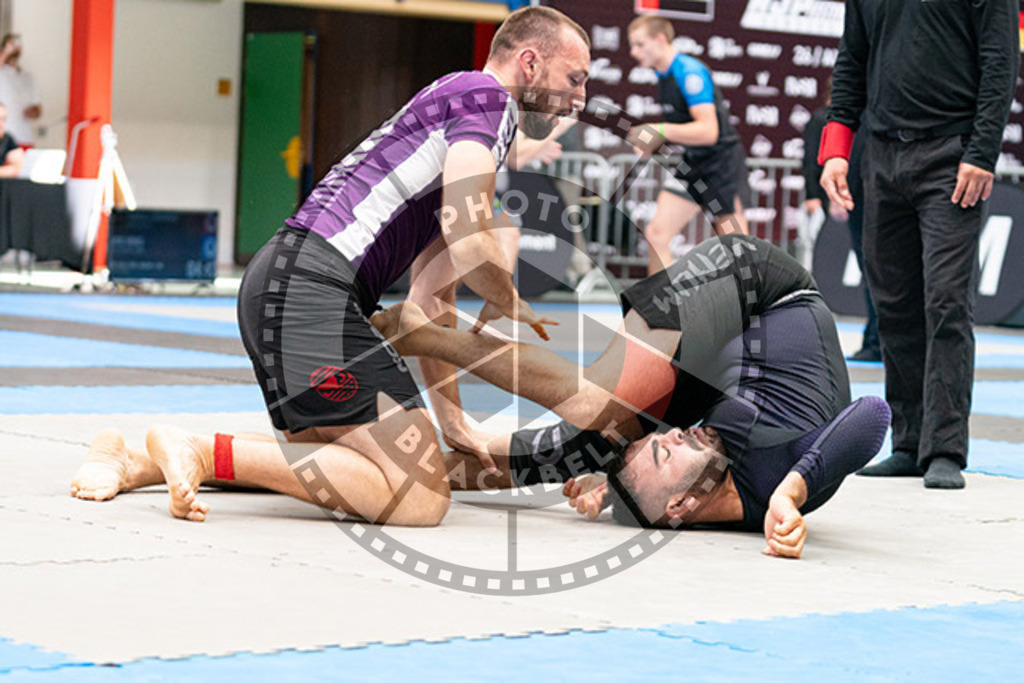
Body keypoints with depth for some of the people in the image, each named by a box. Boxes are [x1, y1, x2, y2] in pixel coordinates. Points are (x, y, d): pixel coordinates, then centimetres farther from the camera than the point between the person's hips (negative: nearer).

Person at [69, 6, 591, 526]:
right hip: (312, 291, -11)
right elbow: (468, 245, -13)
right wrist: (510, 306, 9)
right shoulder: (485, 95, 0)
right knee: (420, 498, -14)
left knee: (332, 464, 26)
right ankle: (202, 451, -15)